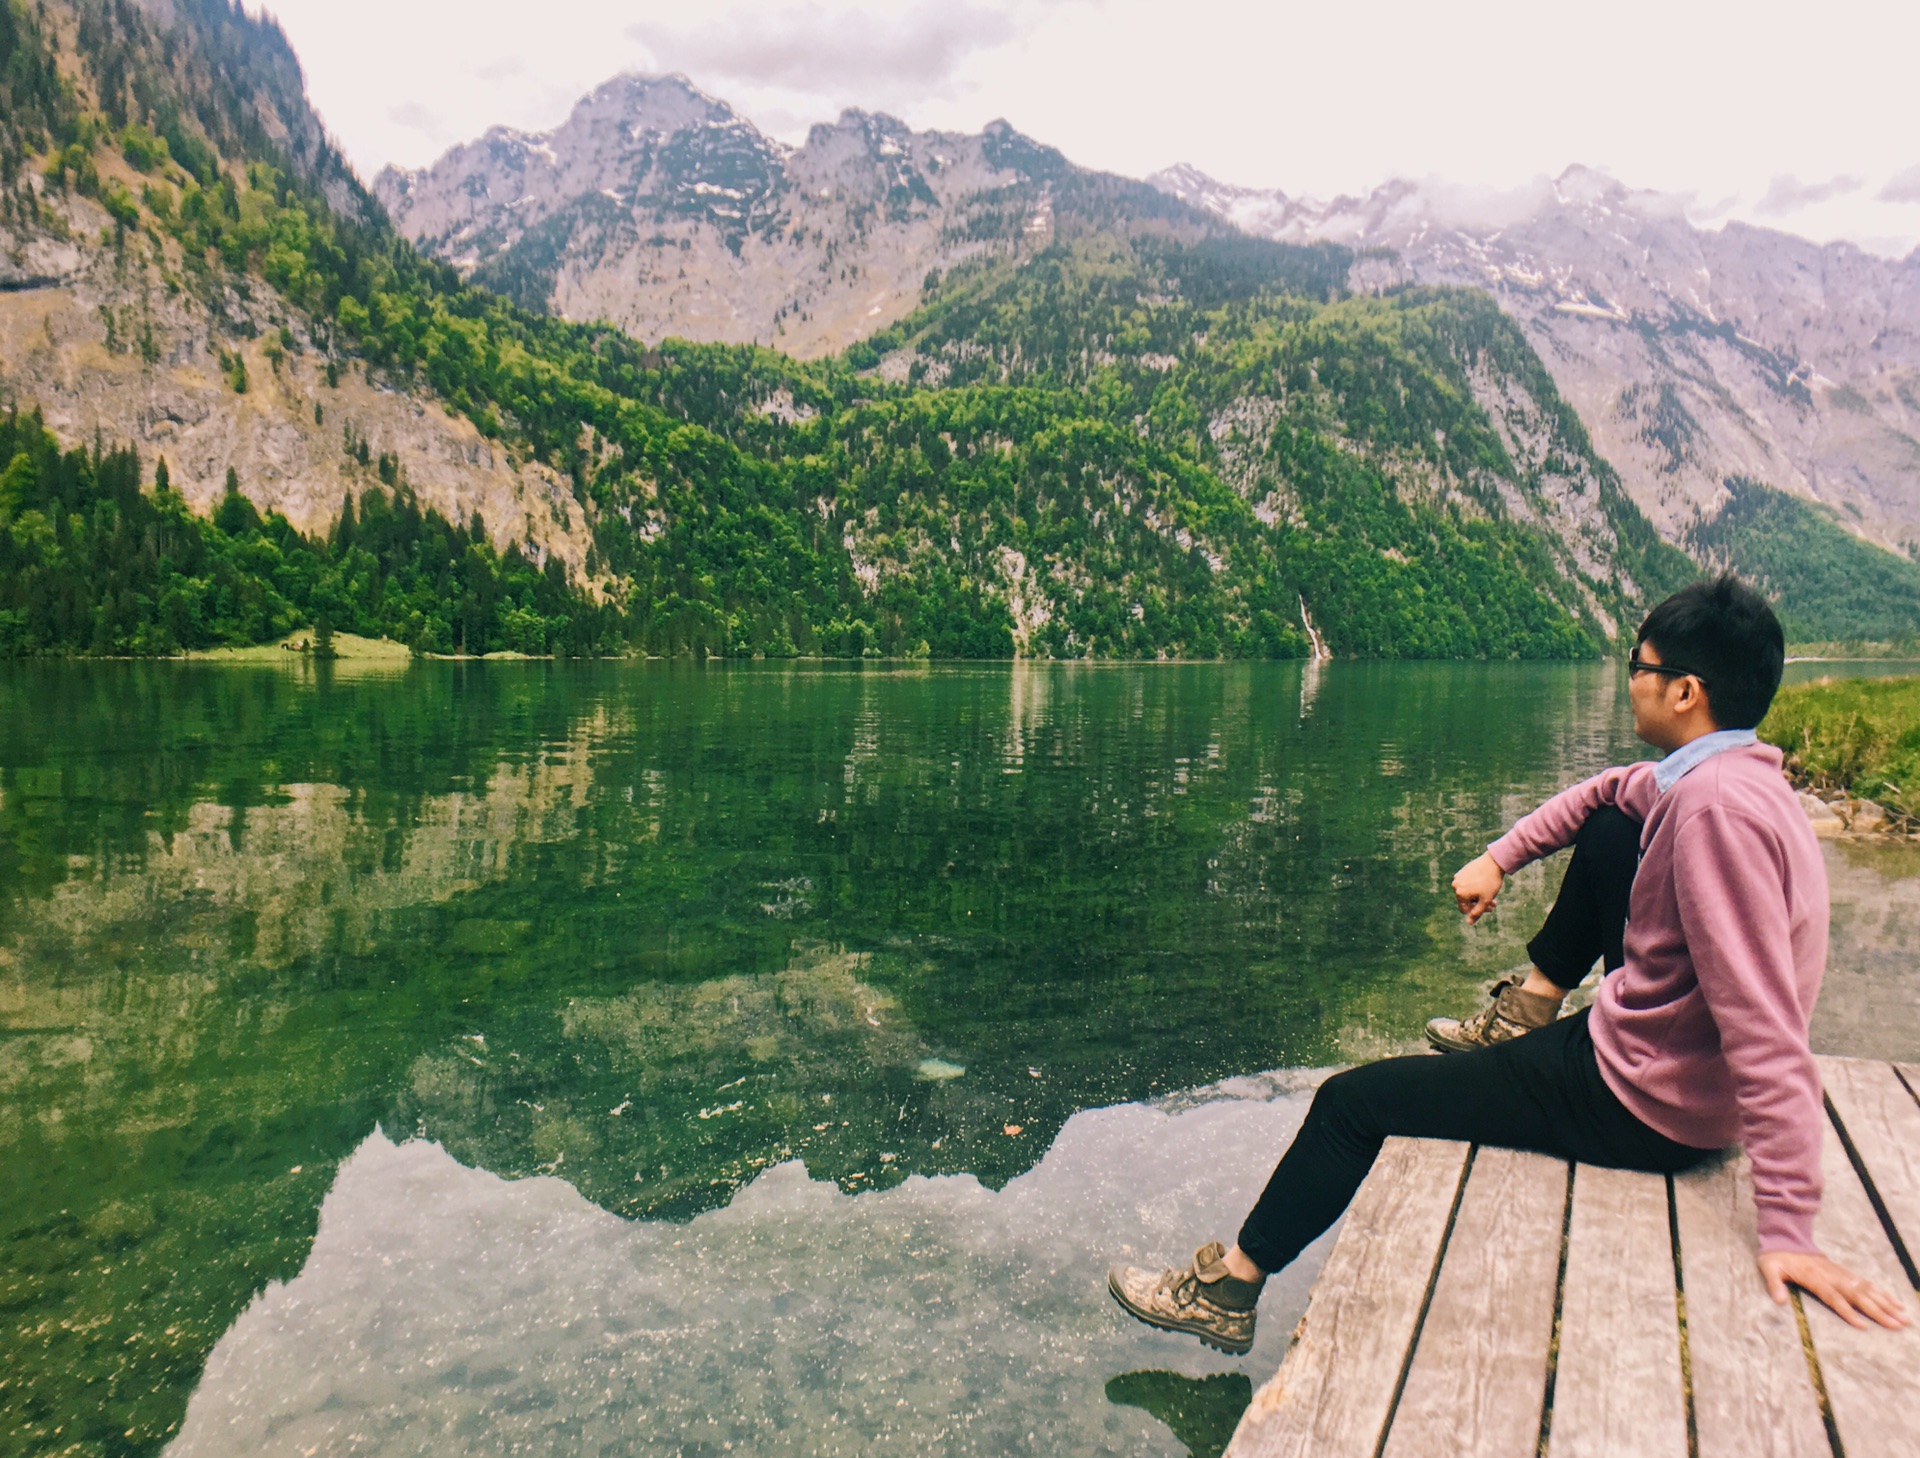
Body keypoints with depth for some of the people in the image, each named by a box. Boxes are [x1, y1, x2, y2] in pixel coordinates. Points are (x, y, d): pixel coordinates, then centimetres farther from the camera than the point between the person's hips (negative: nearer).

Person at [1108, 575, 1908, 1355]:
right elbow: (1609, 791, 20)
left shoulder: (1718, 806, -29)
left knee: (1353, 1100, -3)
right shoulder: (1728, 773, 0)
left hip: (1643, 1103, -9)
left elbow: (1767, 1031, -33)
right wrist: (1500, 857, 9)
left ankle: (1229, 1290, 13)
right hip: (1663, 1053, 10)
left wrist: (1787, 1230, -33)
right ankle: (1527, 1011, 27)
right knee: (1608, 829, 22)